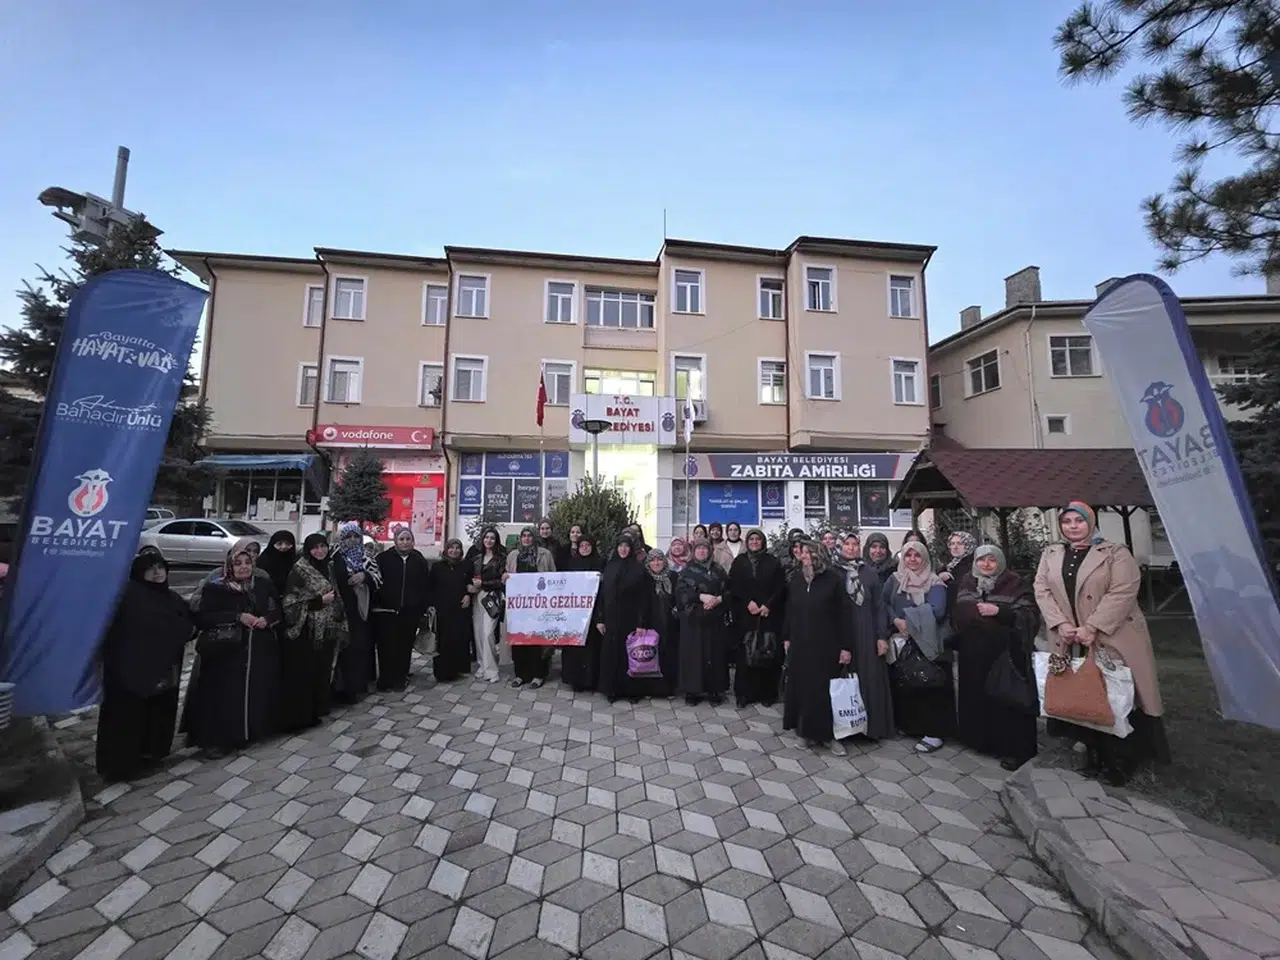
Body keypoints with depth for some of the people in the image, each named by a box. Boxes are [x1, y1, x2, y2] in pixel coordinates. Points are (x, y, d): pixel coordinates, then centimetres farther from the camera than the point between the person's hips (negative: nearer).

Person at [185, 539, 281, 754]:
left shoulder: (263, 585, 7)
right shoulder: (215, 588, -2)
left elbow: (278, 610, 12)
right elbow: (203, 618, -10)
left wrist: (267, 619, -9)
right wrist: (238, 617, -19)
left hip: (260, 651, 3)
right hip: (226, 653, -3)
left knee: (258, 692, 7)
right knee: (226, 696, -3)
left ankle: (255, 728, 25)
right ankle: (217, 737, 13)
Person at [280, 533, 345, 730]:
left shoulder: (328, 567, 10)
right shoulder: (300, 569, -10)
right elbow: (292, 601, -16)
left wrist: (339, 620, 14)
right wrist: (320, 600, -19)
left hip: (326, 629, 6)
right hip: (306, 630, -6)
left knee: (322, 670, 13)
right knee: (303, 673, 0)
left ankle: (317, 709, 25)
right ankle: (298, 715, 12)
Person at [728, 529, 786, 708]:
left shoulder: (773, 561, 5)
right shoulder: (739, 561, 7)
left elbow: (780, 587, 0)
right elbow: (733, 586, 0)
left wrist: (768, 605, -11)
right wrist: (748, 602, -11)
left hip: (769, 614, 0)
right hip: (744, 614, 0)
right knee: (745, 654, 1)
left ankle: (768, 693, 13)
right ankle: (744, 694, 9)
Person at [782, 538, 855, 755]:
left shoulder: (834, 580, -9)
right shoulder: (796, 579, 4)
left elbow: (845, 615, -9)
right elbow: (789, 611, 9)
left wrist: (846, 646, -11)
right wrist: (786, 637, 10)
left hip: (826, 645, -4)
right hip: (800, 644, 4)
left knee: (825, 689, 4)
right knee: (801, 687, 8)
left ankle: (830, 734, 17)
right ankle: (808, 730, 23)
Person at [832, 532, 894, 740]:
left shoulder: (869, 572, 4)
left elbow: (878, 606, 3)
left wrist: (882, 636, -3)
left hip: (866, 632, 1)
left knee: (869, 678, 5)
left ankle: (871, 725, 19)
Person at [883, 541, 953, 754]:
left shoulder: (935, 583, -1)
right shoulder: (894, 580, 8)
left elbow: (936, 611, -17)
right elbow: (883, 604, -2)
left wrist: (908, 619, -20)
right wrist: (896, 621, -18)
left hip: (928, 644, -3)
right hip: (900, 642, 3)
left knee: (931, 686, -3)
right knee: (903, 685, 7)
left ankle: (935, 732, 7)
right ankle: (908, 725, 22)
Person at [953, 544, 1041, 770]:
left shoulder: (1016, 584, -3)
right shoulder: (967, 582, 9)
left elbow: (1030, 615, -11)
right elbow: (957, 614, 15)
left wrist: (999, 611, -23)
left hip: (1005, 652, -4)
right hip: (973, 653, 4)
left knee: (1005, 698, 0)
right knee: (977, 696, 10)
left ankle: (1013, 748, 14)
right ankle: (981, 739, 25)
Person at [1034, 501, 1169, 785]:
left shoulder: (1115, 553, -3)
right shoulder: (1050, 554, 9)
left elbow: (1122, 592, -13)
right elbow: (1042, 590, 3)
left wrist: (1092, 628, -20)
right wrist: (1061, 624, -11)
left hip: (1112, 639, -3)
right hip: (1069, 641, 3)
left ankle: (1122, 759, 19)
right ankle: (1096, 754, 24)